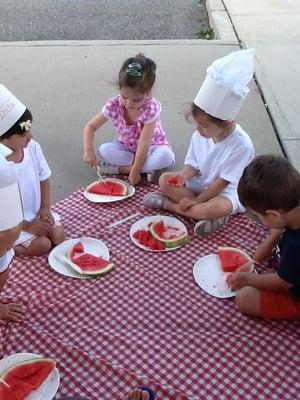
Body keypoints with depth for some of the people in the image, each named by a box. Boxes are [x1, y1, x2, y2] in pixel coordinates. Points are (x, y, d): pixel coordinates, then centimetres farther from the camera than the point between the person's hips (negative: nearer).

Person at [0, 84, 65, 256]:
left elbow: (44, 178, 3)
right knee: (43, 245, -15)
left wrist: (45, 208, -6)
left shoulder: (33, 147, -11)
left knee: (59, 235, -6)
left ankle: (16, 243, 8)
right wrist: (28, 226, -18)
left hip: (36, 212, 6)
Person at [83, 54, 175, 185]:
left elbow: (144, 143, -30)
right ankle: (148, 168, -19)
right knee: (104, 150, -25)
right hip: (126, 147, 3)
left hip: (151, 147, -3)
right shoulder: (114, 105, -20)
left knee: (166, 156, -35)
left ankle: (121, 168, -23)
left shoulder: (151, 108, -28)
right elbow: (90, 126, -11)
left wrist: (134, 171, -32)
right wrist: (88, 150, -29)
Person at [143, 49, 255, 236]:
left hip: (226, 192, -6)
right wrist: (184, 175, -21)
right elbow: (193, 164, 2)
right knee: (165, 179, -12)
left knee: (217, 208, -38)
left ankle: (171, 205, -17)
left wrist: (197, 201, -19)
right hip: (200, 183, 7)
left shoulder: (242, 146, -25)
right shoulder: (200, 135, -9)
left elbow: (223, 182, -21)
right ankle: (206, 214, -19)